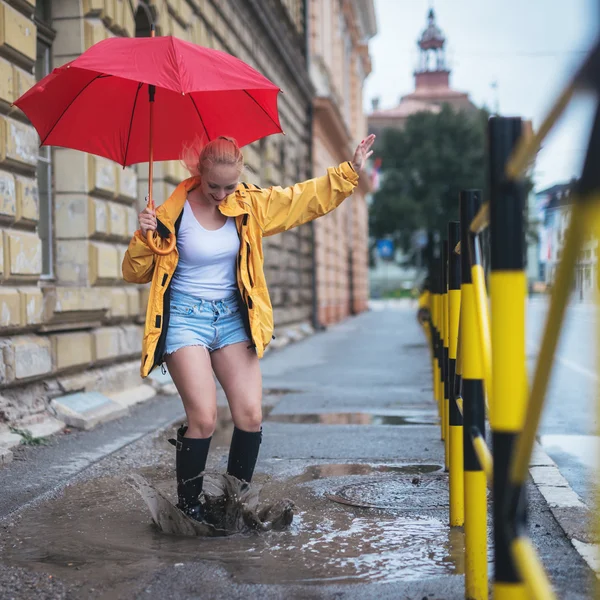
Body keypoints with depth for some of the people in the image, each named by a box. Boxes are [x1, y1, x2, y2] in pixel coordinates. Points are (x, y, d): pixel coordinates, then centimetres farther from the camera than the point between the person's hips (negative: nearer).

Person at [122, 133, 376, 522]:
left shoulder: (250, 204, 1)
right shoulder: (175, 212, -9)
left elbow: (306, 198, 9)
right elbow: (136, 273, -2)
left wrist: (350, 171, 4)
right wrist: (146, 238, -21)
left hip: (232, 316, 4)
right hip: (185, 318, -4)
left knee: (250, 414, -6)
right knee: (203, 417, -15)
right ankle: (188, 506, 5)